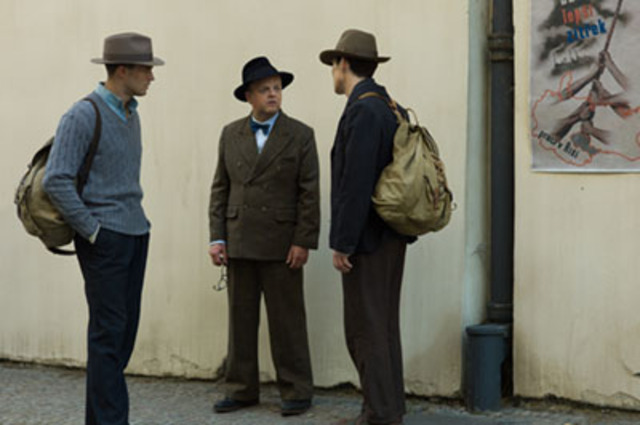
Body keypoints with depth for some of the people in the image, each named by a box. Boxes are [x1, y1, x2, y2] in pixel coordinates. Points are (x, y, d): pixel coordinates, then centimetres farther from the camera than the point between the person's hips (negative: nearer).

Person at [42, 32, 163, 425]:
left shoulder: (130, 115, 13)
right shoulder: (83, 116, -12)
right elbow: (56, 181, -18)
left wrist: (134, 219, 16)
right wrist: (93, 230, -15)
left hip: (135, 234, 8)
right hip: (104, 240, -8)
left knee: (125, 329, 9)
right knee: (108, 330, -7)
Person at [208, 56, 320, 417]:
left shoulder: (300, 136, -1)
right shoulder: (231, 135, 9)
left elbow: (310, 193, -4)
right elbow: (221, 188, 9)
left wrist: (304, 242, -11)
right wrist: (217, 238, 2)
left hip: (281, 245, -3)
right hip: (239, 244, 4)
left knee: (287, 320, 1)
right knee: (241, 319, 8)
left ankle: (297, 392, 9)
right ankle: (242, 390, 17)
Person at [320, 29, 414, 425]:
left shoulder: (363, 110, -17)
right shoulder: (391, 108, 13)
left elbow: (357, 183, -22)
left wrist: (343, 244, -18)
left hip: (368, 239, -10)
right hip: (391, 236, 10)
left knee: (365, 329, -4)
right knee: (383, 326, 14)